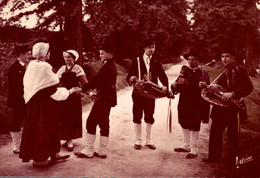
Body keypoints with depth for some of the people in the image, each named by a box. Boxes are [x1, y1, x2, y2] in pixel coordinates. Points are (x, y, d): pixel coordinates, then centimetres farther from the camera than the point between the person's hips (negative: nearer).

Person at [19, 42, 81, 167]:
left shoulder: (31, 66, 6)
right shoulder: (44, 67, -20)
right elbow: (53, 89, -18)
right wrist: (70, 91, -6)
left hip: (33, 103, 9)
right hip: (43, 104, -9)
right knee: (42, 128, 3)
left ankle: (54, 154, 28)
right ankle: (39, 159, 14)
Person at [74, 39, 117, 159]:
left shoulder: (107, 66, -18)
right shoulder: (111, 65, 14)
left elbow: (96, 80, -22)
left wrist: (82, 89, -17)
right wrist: (97, 91, 13)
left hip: (103, 99, -10)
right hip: (107, 98, 10)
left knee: (91, 122, -5)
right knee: (104, 123, 12)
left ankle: (88, 151, 1)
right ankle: (102, 151, 18)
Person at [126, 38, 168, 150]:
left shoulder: (156, 62, 6)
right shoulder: (136, 61, 0)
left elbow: (162, 75, -2)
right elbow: (129, 76, -3)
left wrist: (165, 86, -21)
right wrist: (131, 79, -27)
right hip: (138, 93, -2)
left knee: (149, 117, 9)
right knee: (137, 116, 5)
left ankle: (148, 140, 21)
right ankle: (138, 140, 17)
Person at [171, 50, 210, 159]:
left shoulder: (202, 72, -7)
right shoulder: (185, 70, 10)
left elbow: (202, 87, -22)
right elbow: (179, 85, 9)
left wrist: (186, 83, -29)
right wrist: (175, 85, -14)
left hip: (196, 104, -6)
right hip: (184, 102, 6)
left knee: (194, 126, 2)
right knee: (184, 124, 14)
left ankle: (194, 149, 15)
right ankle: (186, 146, 31)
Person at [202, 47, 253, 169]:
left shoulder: (239, 69, -11)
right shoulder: (225, 71, 16)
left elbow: (249, 87, -19)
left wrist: (232, 94, -28)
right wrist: (215, 87, 0)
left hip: (232, 106, -9)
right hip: (220, 106, 9)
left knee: (232, 134, 2)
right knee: (215, 131, 13)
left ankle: (232, 162, 13)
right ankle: (215, 156, 27)